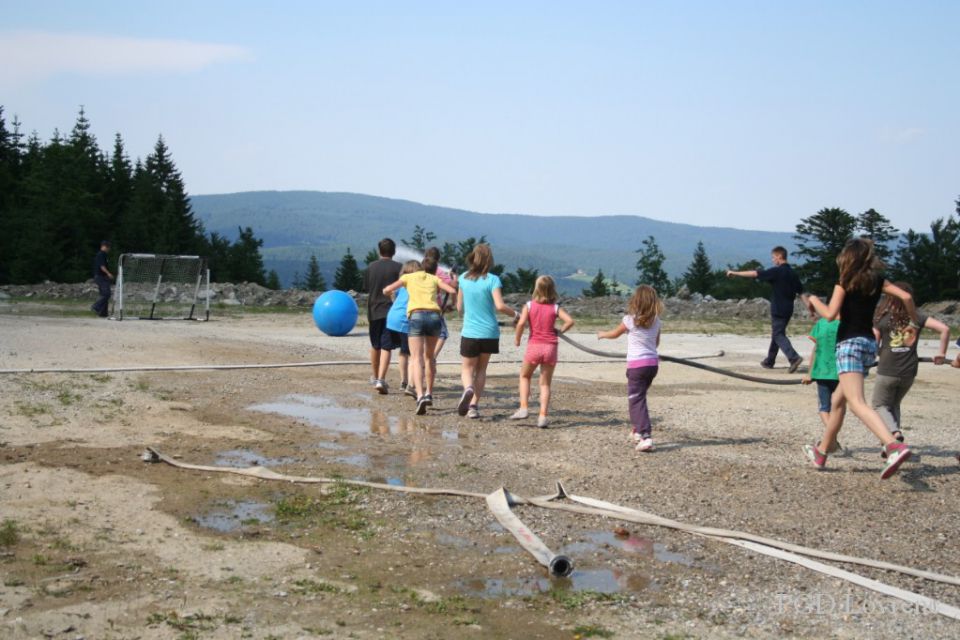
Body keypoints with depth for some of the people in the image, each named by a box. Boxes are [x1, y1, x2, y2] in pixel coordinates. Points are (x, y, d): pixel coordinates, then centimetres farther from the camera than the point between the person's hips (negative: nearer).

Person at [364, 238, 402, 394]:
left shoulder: (371, 267, 4)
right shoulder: (398, 268, -6)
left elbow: (366, 288, 10)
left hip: (374, 310, 3)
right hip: (392, 311, -3)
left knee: (375, 346, 19)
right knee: (386, 347, -5)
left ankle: (375, 376, 35)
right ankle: (381, 379, -18)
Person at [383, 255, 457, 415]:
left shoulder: (409, 277, 21)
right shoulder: (435, 279, 21)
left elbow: (386, 290, 17)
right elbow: (453, 291, 6)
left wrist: (391, 294, 40)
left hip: (416, 316, -2)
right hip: (434, 316, 2)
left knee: (416, 359, -8)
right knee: (428, 357, 22)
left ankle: (420, 396, -27)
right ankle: (429, 394, 24)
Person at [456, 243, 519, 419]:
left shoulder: (463, 279, 2)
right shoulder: (492, 280, -9)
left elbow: (459, 307, 10)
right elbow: (500, 306, -19)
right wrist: (515, 314, -2)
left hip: (469, 332, 1)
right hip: (490, 332, -1)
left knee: (467, 369, 11)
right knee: (481, 369, 17)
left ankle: (468, 389, -22)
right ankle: (474, 405, 9)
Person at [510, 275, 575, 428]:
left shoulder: (529, 306, 0)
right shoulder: (556, 308, 3)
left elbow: (521, 323, -14)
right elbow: (570, 321, -10)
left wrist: (517, 338, 0)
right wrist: (560, 331, 7)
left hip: (533, 346, -1)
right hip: (550, 347, 1)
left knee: (524, 376, 21)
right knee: (545, 383, 9)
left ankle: (523, 408, 8)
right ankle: (543, 416, 1)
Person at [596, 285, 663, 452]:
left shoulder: (630, 319, -9)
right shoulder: (656, 321, 4)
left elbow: (614, 334, 8)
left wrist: (602, 334, 29)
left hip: (637, 364, -6)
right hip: (653, 363, 6)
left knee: (637, 400, -5)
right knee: (639, 396, 23)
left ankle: (646, 437, -17)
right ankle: (638, 431, 33)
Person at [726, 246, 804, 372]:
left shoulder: (777, 271, -12)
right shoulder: (792, 273, 11)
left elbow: (755, 273, -15)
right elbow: (802, 291, 12)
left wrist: (735, 273, -11)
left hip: (778, 309, -8)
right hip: (788, 309, 8)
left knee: (778, 335, -8)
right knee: (777, 333, 18)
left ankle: (794, 357, -25)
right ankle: (769, 361, 26)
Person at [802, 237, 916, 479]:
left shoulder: (845, 282, -4)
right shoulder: (877, 280, 10)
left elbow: (830, 314, -13)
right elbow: (906, 297, 0)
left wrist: (814, 300, 5)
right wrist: (914, 325, 12)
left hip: (850, 344, -7)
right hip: (869, 344, 7)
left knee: (857, 403, -20)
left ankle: (894, 446, -41)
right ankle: (821, 451, 31)